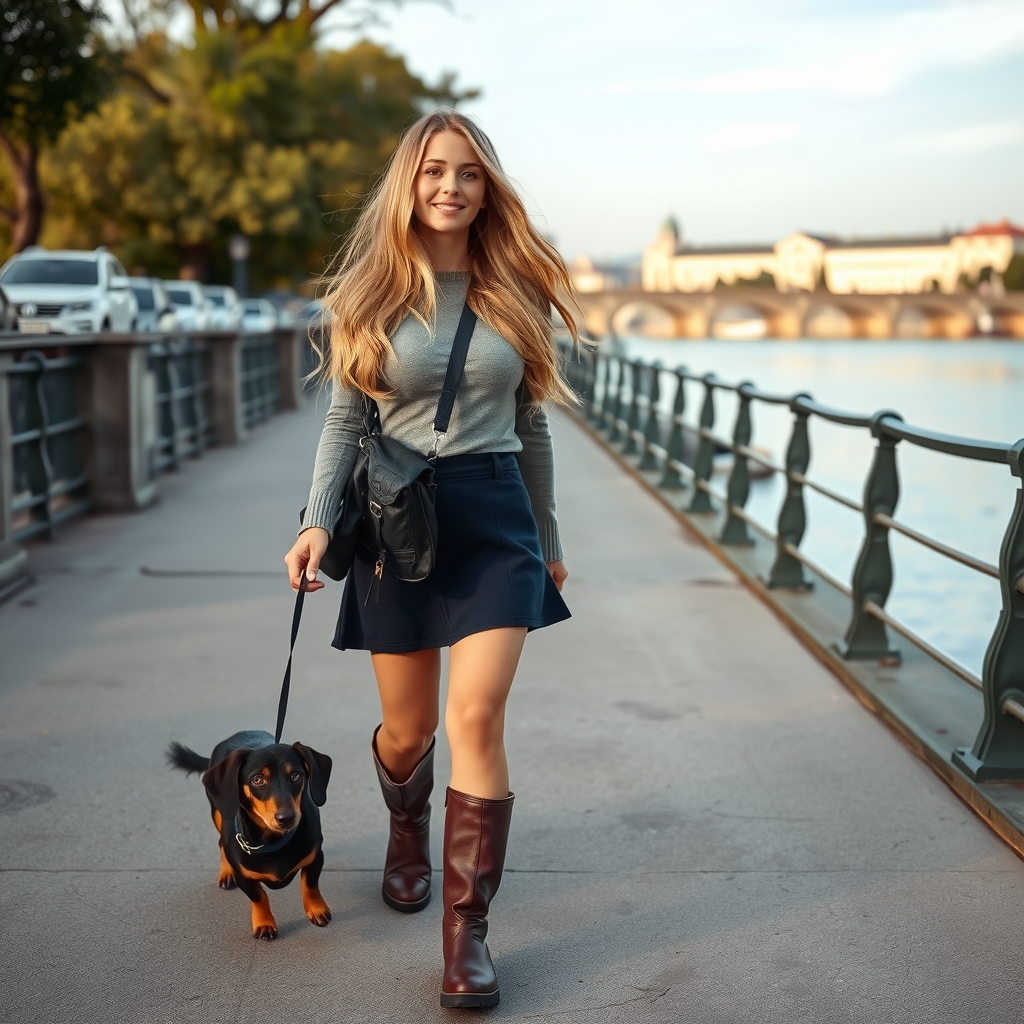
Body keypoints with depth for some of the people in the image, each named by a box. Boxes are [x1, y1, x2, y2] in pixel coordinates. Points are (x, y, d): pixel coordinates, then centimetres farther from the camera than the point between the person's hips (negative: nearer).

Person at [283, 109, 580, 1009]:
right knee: (408, 727, 8)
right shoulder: (373, 292, 3)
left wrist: (548, 539, 15)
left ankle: (467, 928, -2)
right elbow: (344, 420, 2)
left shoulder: (516, 292, 6)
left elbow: (531, 426, 12)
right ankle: (408, 830, 43)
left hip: (495, 515, 0)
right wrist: (319, 521, -12)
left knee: (478, 716, -12)